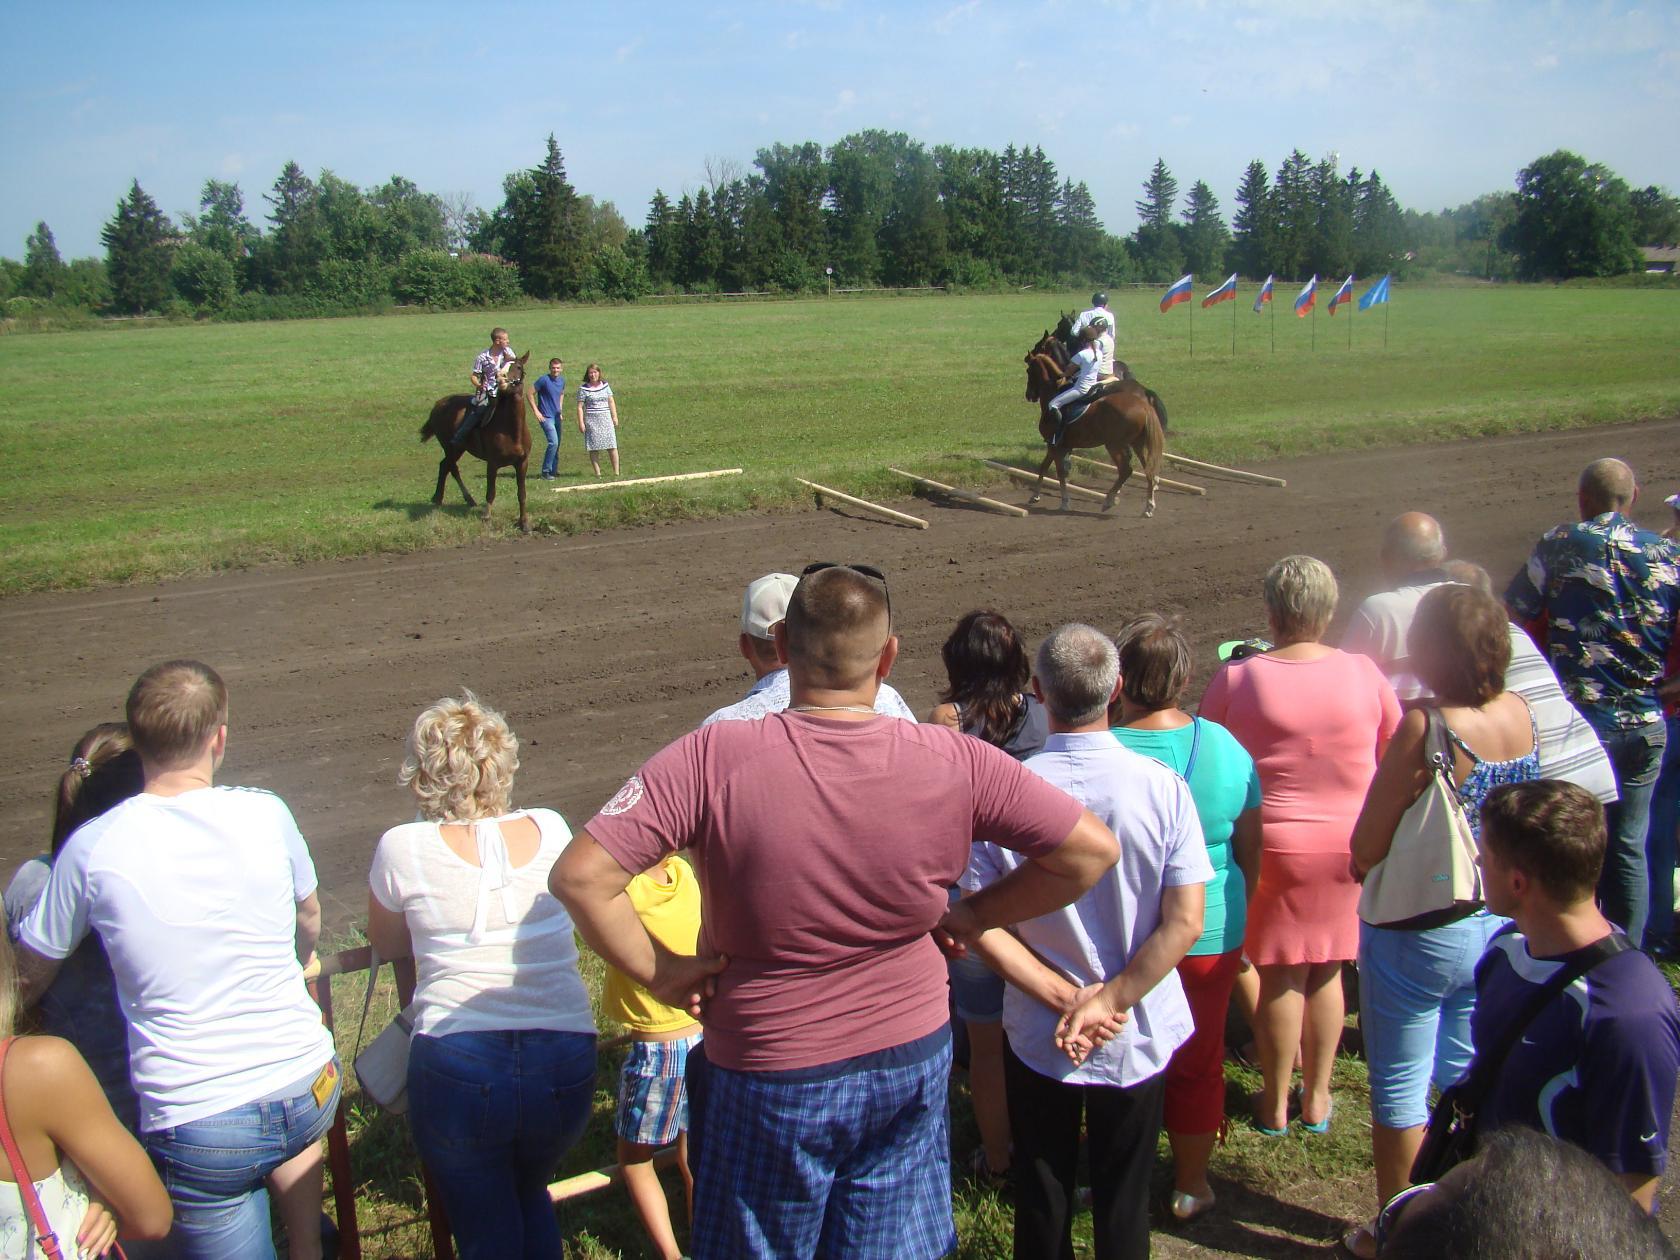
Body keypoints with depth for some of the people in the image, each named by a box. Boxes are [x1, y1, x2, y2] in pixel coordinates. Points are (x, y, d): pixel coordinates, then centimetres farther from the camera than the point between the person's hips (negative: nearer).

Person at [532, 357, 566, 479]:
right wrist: (536, 411, -13)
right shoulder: (544, 380, -14)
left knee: (557, 444, 13)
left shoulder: (562, 381, 6)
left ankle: (554, 470, 28)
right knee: (553, 442, -18)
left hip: (557, 417, 7)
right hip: (546, 417, -7)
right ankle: (546, 472, -10)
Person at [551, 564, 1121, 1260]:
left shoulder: (713, 758, -23)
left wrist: (658, 970, -10)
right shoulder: (955, 764, -16)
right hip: (913, 1064, 2)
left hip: (770, 1082, -2)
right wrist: (973, 916, 0)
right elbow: (1093, 849, -9)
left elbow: (578, 876, -24)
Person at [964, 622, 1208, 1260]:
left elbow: (980, 922, -15)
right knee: (1124, 1202, 20)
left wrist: (1064, 998, -12)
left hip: (1037, 1036, 0)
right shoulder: (1162, 787, -16)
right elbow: (1185, 922, -16)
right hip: (1137, 1039, 1)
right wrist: (1109, 1002, -13)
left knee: (1041, 1203, 20)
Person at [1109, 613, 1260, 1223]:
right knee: (1198, 1063, 19)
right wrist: (1237, 918, 17)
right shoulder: (1225, 748, -11)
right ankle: (1190, 1186, 35)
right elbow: (1251, 851, 1)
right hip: (1210, 937, 2)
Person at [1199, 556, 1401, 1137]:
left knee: (1280, 976, 11)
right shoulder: (1364, 673, -7)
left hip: (1274, 844, -2)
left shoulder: (1234, 680, -13)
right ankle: (1317, 1098, 30)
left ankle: (1275, 1104, 25)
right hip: (1348, 845, 2)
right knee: (1326, 971, 16)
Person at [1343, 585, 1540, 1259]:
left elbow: (1365, 849, -21)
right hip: (1497, 927, 7)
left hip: (1418, 937, -6)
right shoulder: (1522, 714, -7)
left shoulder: (1426, 727, -27)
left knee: (1400, 1094, 12)